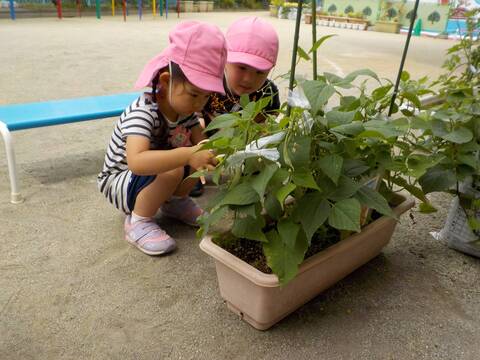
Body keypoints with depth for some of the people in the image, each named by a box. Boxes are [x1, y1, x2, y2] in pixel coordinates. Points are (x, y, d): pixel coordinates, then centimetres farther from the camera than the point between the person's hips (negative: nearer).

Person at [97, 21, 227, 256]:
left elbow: (201, 143, -13)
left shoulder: (185, 107, -10)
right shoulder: (142, 112, -33)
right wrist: (187, 154, -58)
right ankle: (139, 221, -11)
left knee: (198, 155, -11)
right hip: (119, 182, -7)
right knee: (173, 170, -33)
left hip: (154, 176, 7)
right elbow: (136, 161, -48)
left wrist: (211, 156, -36)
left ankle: (175, 201, 10)